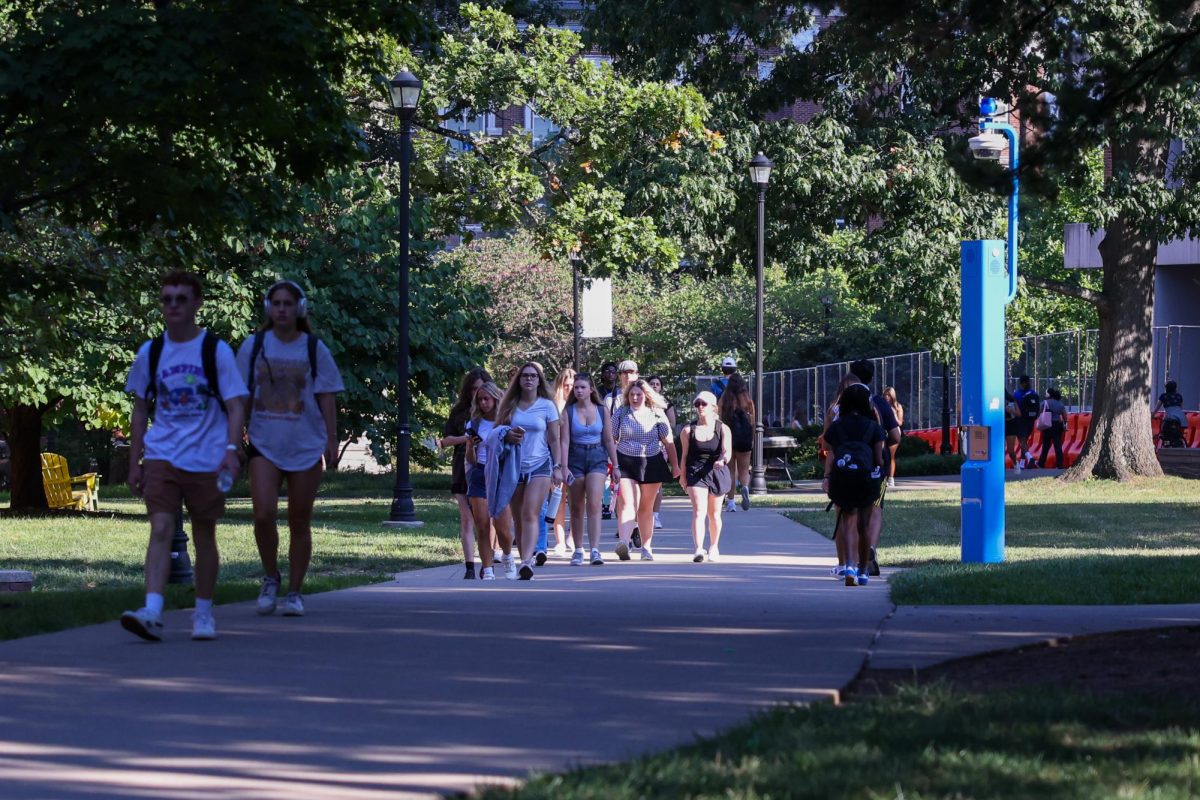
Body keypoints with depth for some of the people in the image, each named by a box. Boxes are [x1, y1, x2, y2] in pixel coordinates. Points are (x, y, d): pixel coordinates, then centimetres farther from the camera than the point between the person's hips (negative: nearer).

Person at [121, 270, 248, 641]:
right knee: (160, 528, -14)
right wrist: (134, 463, 11)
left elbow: (235, 405, -3)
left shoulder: (215, 350, -2)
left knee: (204, 536, 7)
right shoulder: (150, 353, 6)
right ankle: (152, 613, -24)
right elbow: (141, 409, 14)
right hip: (161, 455, 1)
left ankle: (203, 613, 21)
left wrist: (231, 450, -18)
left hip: (207, 458, -1)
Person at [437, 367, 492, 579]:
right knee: (467, 518, -2)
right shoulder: (459, 412, 9)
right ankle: (469, 567, -3)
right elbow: (446, 439, 7)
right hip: (464, 468, 2)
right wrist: (465, 438, -10)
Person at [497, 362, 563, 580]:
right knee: (518, 519, 4)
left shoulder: (547, 406, 5)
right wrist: (507, 436, -8)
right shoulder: (510, 405, 10)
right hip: (514, 466, 3)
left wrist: (557, 467, -1)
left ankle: (527, 562, -31)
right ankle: (526, 558, 12)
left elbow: (554, 440, 6)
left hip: (539, 465, -3)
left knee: (530, 514, -18)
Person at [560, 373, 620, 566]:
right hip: (575, 458, 0)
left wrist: (615, 466, 8)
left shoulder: (602, 411, 4)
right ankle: (578, 551, 16)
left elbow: (609, 441, 9)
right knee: (577, 508, 6)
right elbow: (564, 441, -6)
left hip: (597, 458, 0)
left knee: (594, 504, -15)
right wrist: (564, 467, -15)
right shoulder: (568, 412, -1)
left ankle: (595, 550, -19)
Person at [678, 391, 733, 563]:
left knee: (714, 514, 14)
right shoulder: (688, 431, 2)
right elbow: (685, 455, 7)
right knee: (698, 511, -17)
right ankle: (699, 549, -27)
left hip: (717, 473, 1)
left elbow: (727, 451, -14)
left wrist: (723, 460, -35)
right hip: (696, 473, -1)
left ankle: (714, 547, 32)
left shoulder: (723, 429, -1)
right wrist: (682, 476, 3)